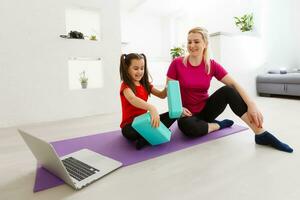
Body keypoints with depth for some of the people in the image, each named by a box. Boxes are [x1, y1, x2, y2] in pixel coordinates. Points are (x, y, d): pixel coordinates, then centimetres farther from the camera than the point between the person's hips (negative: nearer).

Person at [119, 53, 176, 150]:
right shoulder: (125, 86, -13)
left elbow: (161, 95, 10)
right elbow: (132, 99, -36)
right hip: (130, 125, -7)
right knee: (131, 132, -43)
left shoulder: (145, 84, 9)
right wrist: (151, 108, -53)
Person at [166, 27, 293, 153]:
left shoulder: (212, 65, -5)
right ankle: (219, 125, -8)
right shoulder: (177, 63, -11)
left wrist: (251, 104, -27)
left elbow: (234, 84, -12)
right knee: (187, 126, -39)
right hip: (188, 114, -2)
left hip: (206, 109, 2)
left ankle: (261, 134, -22)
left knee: (227, 90, -25)